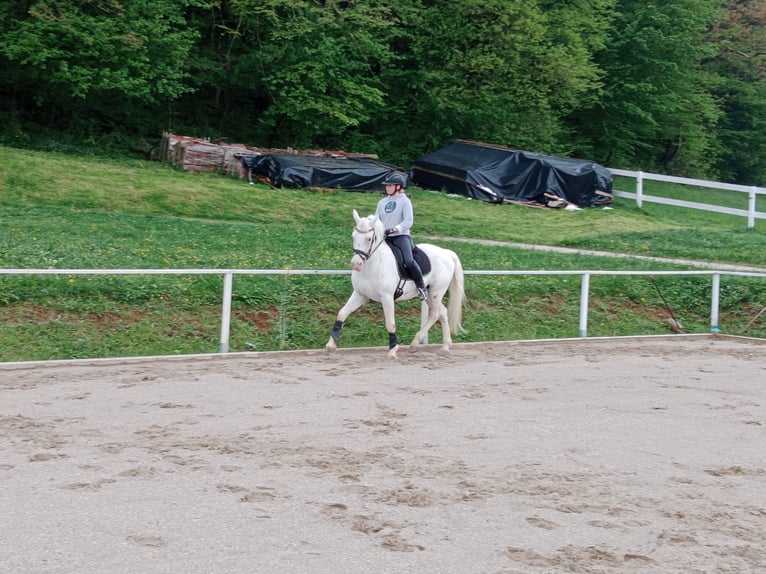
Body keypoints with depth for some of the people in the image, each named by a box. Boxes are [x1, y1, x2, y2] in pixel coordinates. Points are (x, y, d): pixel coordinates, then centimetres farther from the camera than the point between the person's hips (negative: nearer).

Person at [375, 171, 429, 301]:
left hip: (401, 236, -6)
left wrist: (394, 229, -26)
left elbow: (409, 221, -12)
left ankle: (421, 287, -11)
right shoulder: (382, 202, 16)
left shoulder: (405, 201, -1)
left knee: (409, 261, -27)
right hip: (384, 238, 6)